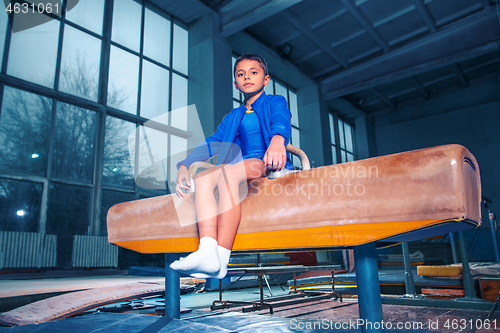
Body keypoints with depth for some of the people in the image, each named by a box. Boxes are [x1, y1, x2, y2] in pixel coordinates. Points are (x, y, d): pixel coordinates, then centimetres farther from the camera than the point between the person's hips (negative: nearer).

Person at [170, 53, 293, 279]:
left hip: (270, 165, -5)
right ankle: (207, 252, -40)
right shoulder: (233, 117, 27)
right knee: (203, 177, -25)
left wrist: (277, 141, -37)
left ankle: (221, 259, -39)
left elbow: (281, 121, -12)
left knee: (229, 172, -35)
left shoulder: (276, 102, 13)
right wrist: (184, 165, 0)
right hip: (242, 166, 5)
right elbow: (211, 143, 17)